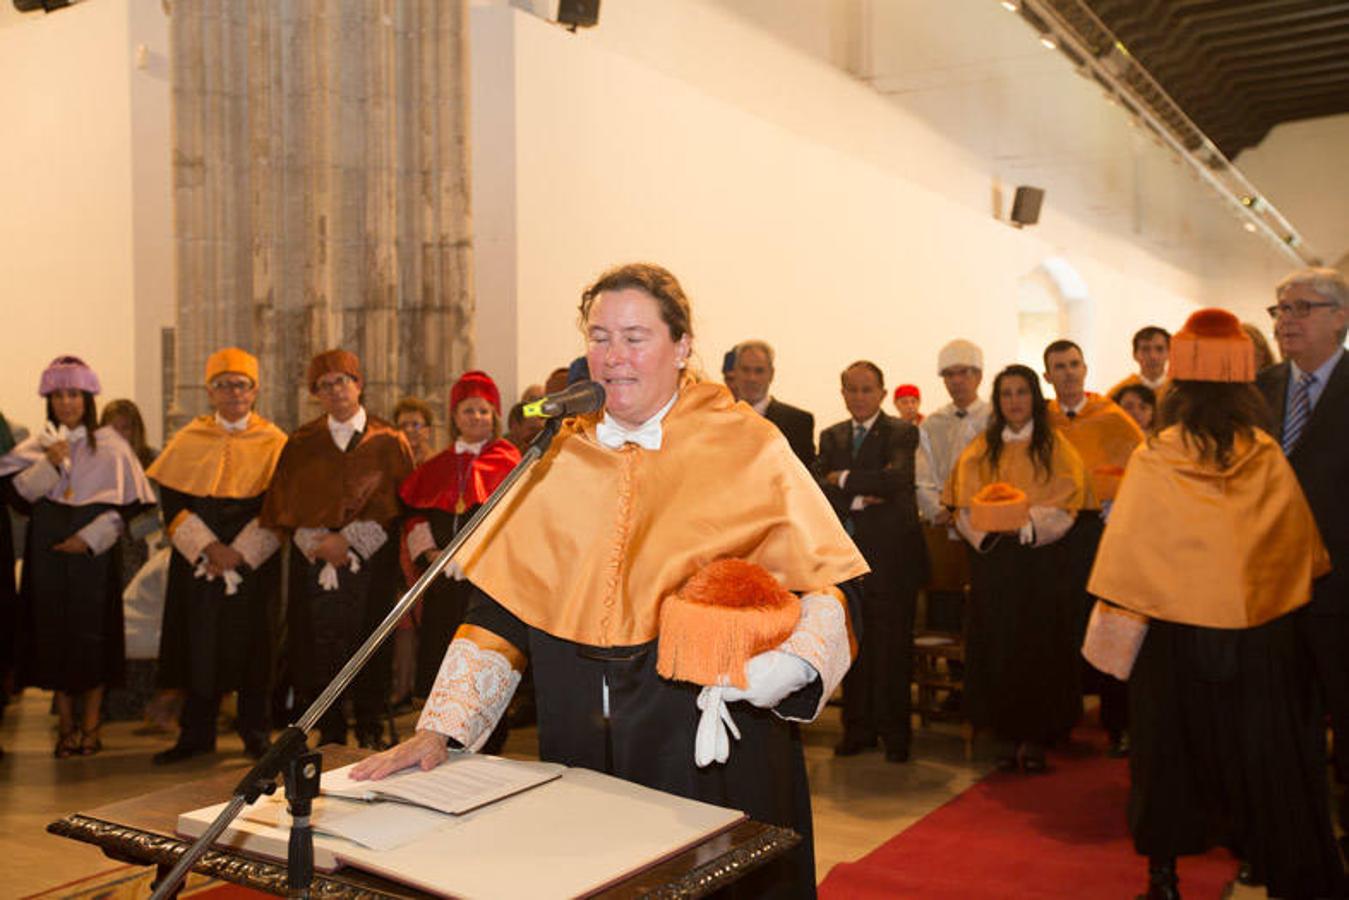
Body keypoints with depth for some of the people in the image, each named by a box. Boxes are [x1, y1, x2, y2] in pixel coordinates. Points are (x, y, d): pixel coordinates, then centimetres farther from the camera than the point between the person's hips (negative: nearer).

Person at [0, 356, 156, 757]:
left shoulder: (110, 445, 1)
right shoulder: (37, 446, 8)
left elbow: (127, 503, -1)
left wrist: (90, 537, -8)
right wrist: (48, 465, -14)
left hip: (94, 554, -2)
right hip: (47, 554, 2)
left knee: (93, 633, 0)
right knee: (53, 634, 4)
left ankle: (91, 725, 11)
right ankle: (67, 725, 15)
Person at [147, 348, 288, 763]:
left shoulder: (273, 442, 1)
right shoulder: (189, 440, 6)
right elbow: (172, 501, 1)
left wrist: (239, 553, -13)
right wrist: (208, 548, -12)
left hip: (254, 564, -1)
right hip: (198, 564, 2)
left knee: (251, 645, 2)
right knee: (199, 645, 4)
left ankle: (254, 730, 15)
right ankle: (196, 734, 16)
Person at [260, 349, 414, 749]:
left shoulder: (388, 442, 6)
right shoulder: (302, 443, 11)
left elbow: (396, 503, -1)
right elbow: (286, 505, 7)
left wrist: (348, 539, -11)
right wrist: (319, 543, -10)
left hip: (372, 563, -1)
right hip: (315, 562, 1)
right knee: (320, 649, -1)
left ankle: (370, 730, 11)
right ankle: (331, 736, 10)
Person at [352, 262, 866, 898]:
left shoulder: (746, 448, -2)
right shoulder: (559, 459, 6)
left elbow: (828, 582, -6)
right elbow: (499, 606, 3)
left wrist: (785, 666, -24)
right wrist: (439, 730, -6)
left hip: (713, 752, -2)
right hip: (581, 747, 3)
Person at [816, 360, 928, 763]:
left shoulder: (901, 434, 0)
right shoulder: (831, 436, 14)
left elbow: (896, 478, -18)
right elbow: (819, 488, 1)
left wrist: (844, 480, -9)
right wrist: (857, 499, -14)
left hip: (890, 553, -4)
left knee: (892, 647, 1)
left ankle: (894, 733, 12)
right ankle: (858, 728, 18)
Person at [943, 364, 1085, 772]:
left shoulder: (1055, 447, 5)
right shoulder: (980, 449, 10)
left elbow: (1062, 507, -4)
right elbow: (964, 505, 4)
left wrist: (1025, 525, -20)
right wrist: (989, 527, -15)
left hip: (1040, 559, -2)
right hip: (991, 560, 2)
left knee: (1039, 646, -2)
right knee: (996, 645, 0)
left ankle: (1036, 738, 6)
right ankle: (1006, 736, 8)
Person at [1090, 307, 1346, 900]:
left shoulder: (1153, 462, -13)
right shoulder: (1268, 457, -7)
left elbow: (1126, 554, -10)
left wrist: (1116, 621, 0)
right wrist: (1281, 598, 18)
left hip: (1175, 631, -1)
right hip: (1260, 629, 1)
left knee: (1172, 747, 13)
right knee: (1262, 754, 11)